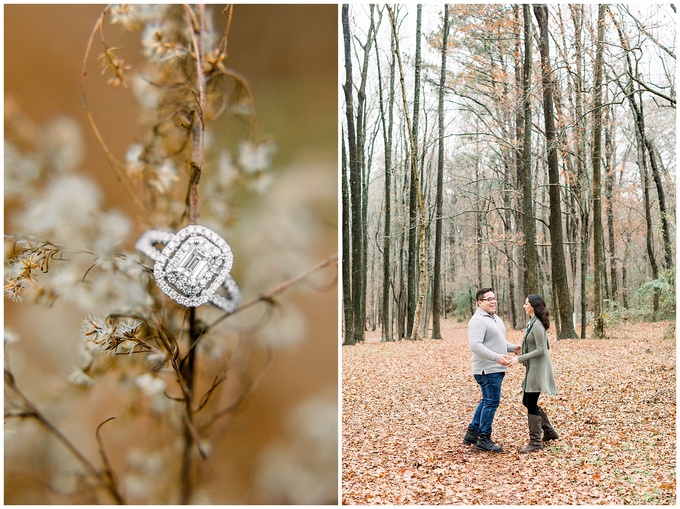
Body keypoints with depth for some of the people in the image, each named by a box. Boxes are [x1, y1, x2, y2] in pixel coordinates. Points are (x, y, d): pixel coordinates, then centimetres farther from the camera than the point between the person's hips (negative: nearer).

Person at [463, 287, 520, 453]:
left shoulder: (495, 318, 16)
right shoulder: (478, 321, -16)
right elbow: (475, 345, -26)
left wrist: (513, 347, 9)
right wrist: (497, 357, -32)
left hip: (496, 369, 10)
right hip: (487, 369, -10)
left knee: (487, 401, 16)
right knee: (491, 402, -5)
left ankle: (472, 432, 25)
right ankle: (483, 438, 4)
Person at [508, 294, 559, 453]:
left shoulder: (537, 325, -18)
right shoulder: (533, 323, 12)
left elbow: (541, 350, -22)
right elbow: (546, 346, 20)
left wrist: (519, 359, -22)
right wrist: (524, 350, 16)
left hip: (538, 368, -10)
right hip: (533, 368, 10)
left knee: (531, 404, -4)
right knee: (527, 401, 16)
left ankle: (535, 442, 3)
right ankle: (549, 431, 26)